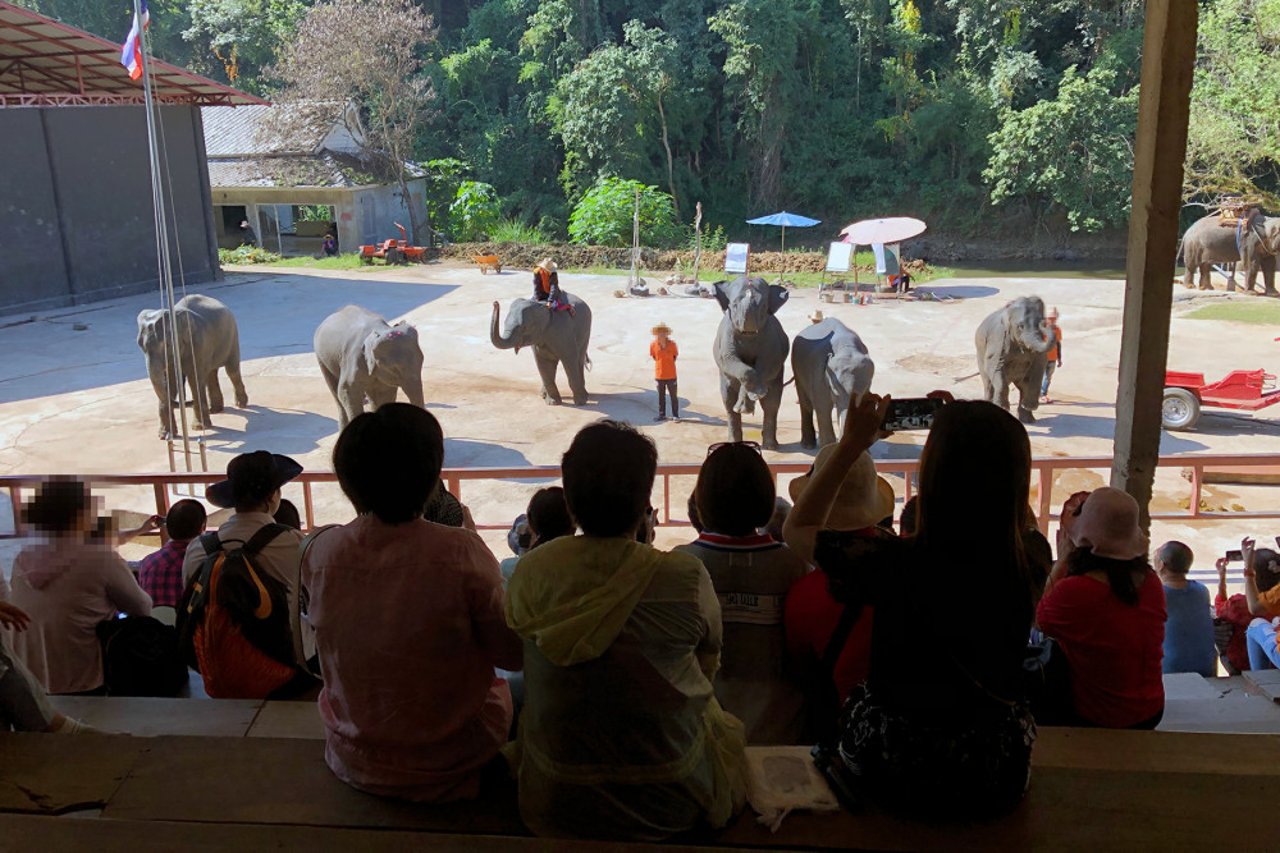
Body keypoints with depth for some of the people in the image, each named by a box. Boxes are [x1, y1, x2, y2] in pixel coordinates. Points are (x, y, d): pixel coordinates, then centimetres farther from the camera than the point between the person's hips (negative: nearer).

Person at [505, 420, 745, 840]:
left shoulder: (530, 572, -17)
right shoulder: (686, 577, -23)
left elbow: (517, 654, 0)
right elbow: (708, 664, -4)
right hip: (672, 798, -2)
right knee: (723, 721, 29)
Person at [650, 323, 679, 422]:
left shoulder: (672, 344, -10)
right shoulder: (653, 344, -6)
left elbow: (675, 356, 5)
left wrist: (668, 364, 3)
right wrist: (661, 363, 7)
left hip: (671, 375, -2)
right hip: (659, 374, 2)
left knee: (673, 396, 5)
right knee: (661, 396, 12)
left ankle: (675, 415, 13)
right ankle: (661, 415, 23)